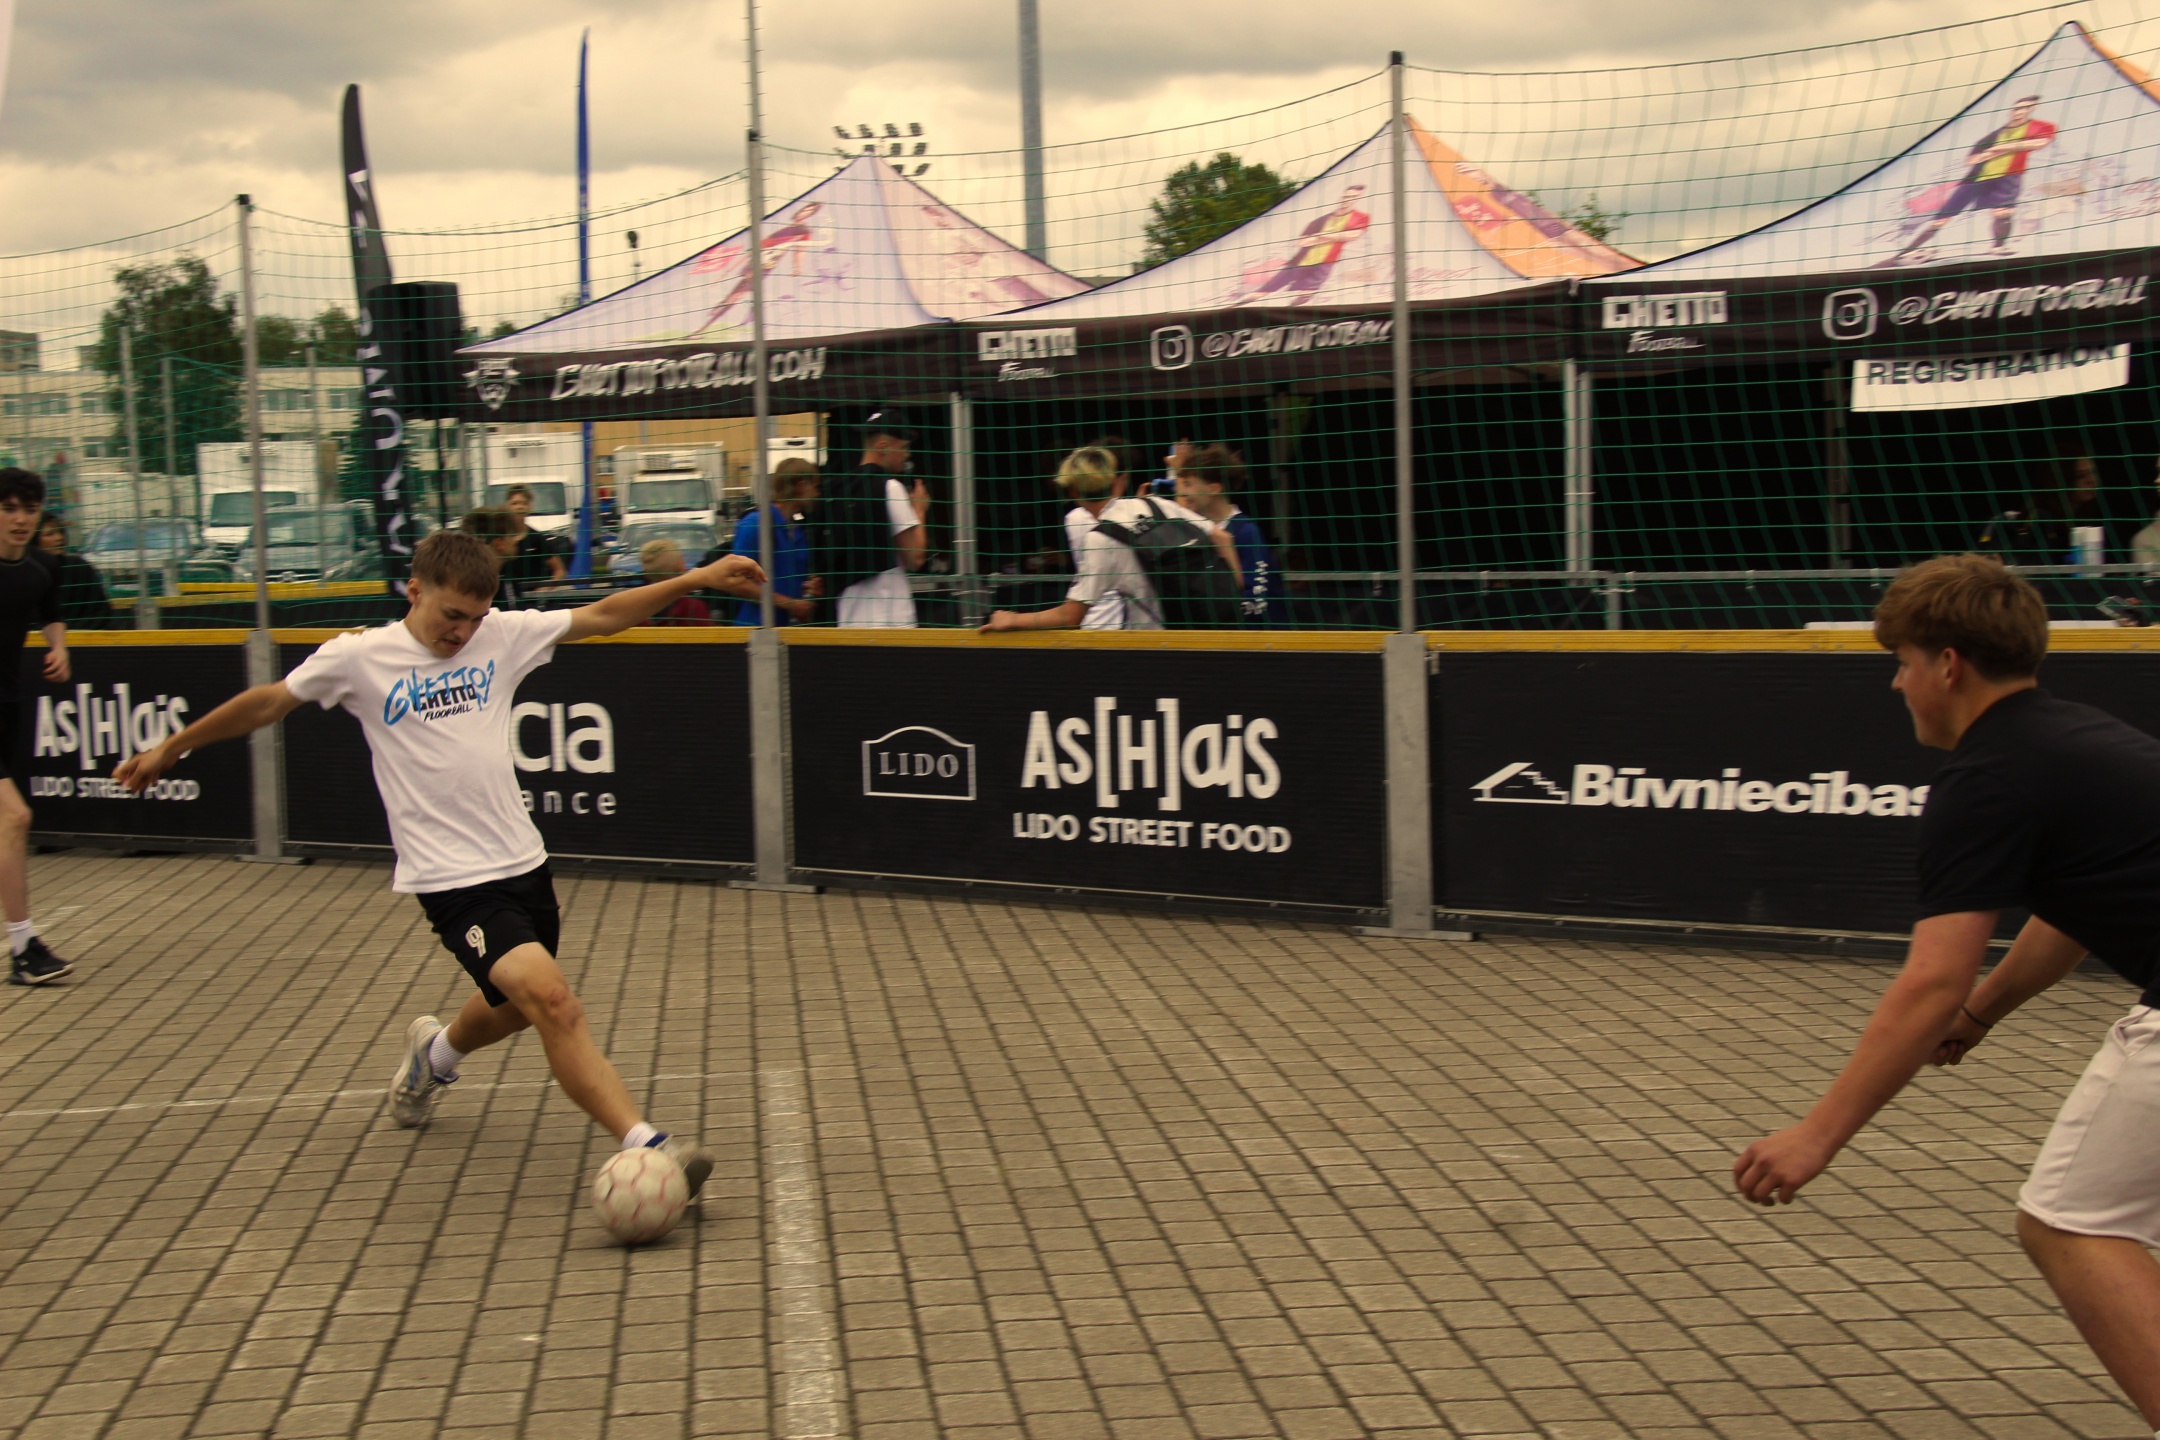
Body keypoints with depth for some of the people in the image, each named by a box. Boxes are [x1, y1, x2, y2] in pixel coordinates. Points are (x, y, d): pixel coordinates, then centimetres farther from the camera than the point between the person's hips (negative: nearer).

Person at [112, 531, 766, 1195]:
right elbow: (266, 703, 8)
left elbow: (602, 616, 11)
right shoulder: (361, 656, -4)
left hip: (523, 860, 6)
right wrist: (170, 749, 16)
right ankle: (646, 1145, -25)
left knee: (514, 1005, 22)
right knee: (550, 999, -22)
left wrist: (697, 579, 6)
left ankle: (434, 1053, 55)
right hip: (452, 880, -6)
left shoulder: (502, 635, 4)